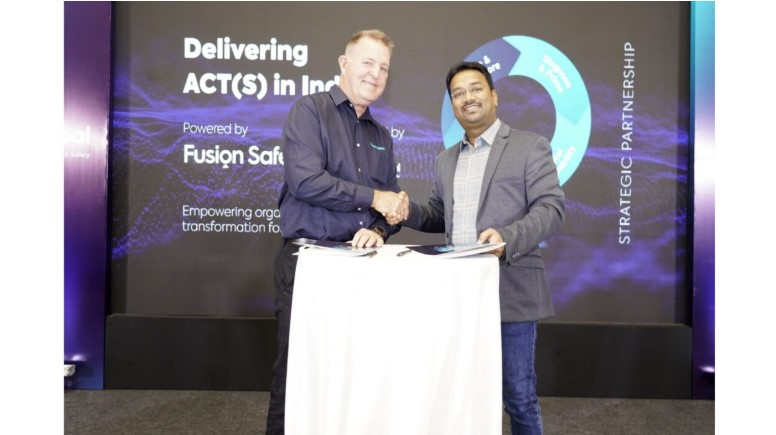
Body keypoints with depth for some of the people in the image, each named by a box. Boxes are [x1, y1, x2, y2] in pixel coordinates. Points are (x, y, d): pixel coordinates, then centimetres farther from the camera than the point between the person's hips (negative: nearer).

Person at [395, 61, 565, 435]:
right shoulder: (446, 159, 16)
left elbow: (551, 208, -9)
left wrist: (508, 237, -26)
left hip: (510, 290, -5)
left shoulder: (531, 147, -1)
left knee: (519, 397, 5)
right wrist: (408, 211, -1)